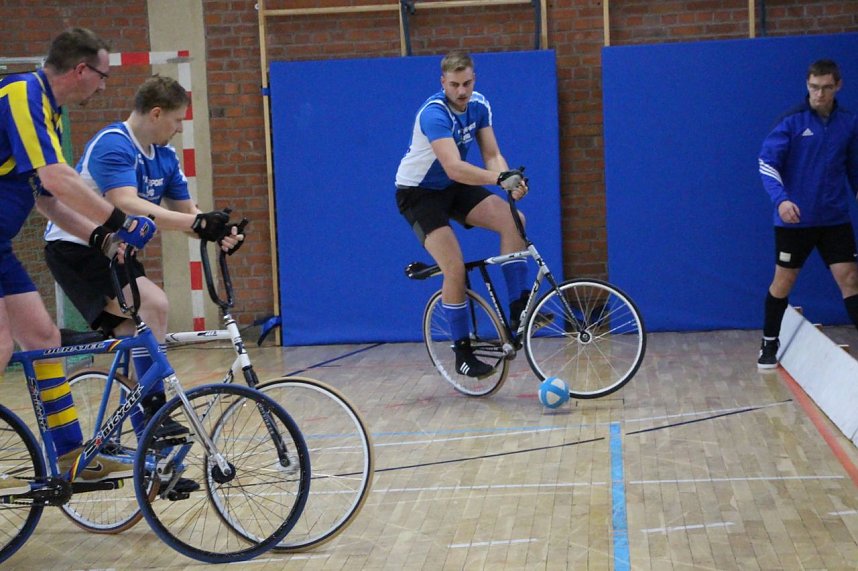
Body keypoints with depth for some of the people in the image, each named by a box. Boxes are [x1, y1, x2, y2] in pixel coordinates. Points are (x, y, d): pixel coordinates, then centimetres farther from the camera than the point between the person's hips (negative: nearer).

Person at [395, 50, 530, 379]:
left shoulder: (479, 105, -6)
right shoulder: (434, 114, -29)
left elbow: (492, 155, -10)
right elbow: (454, 168, -42)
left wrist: (512, 182, -31)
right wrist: (500, 178, -54)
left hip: (454, 189, 7)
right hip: (418, 193, -7)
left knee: (512, 219, -16)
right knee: (455, 269, -19)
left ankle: (519, 309, -10)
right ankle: (462, 353, -3)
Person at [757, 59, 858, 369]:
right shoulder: (792, 121, -8)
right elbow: (767, 162, -14)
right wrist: (781, 198, -27)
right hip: (794, 218, -3)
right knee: (783, 280, 6)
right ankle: (769, 344, 24)